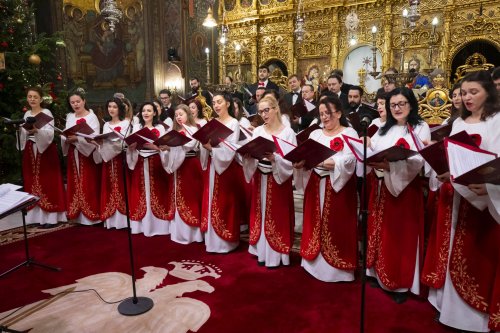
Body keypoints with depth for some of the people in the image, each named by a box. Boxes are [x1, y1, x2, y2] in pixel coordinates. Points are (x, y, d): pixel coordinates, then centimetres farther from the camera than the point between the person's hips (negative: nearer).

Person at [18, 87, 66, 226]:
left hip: (45, 150, -6)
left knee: (47, 181, -5)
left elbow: (50, 133, -17)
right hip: (30, 150, 6)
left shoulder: (47, 113, -5)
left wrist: (37, 130, -34)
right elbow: (23, 133, 8)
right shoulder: (26, 114, 13)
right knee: (32, 181, 8)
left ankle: (50, 216, 0)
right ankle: (36, 215, 16)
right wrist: (27, 130, -14)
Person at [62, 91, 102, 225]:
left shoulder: (91, 117, -4)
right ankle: (76, 213, 18)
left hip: (88, 154, -6)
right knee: (75, 184, 9)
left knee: (88, 184, -3)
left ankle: (90, 214, 4)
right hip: (73, 154, 6)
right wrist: (66, 139, -12)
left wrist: (77, 138, -26)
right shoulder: (69, 117, 14)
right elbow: (65, 135, 10)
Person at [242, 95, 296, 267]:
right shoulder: (257, 131, 6)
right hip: (260, 178, 4)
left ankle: (276, 254, 15)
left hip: (279, 180, -4)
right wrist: (247, 155, -16)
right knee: (261, 215, 11)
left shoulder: (288, 132, -7)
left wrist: (275, 158, -29)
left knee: (277, 216, 2)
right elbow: (251, 156, 5)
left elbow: (291, 160, -14)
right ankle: (262, 251, 24)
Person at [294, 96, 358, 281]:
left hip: (339, 186, -5)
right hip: (315, 185, 5)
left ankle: (337, 267, 13)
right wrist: (300, 162, -18)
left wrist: (329, 163, -31)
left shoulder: (349, 133, -1)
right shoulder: (315, 134, 15)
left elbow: (349, 160, -17)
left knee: (337, 226, 0)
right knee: (316, 224, 11)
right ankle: (315, 262, 24)